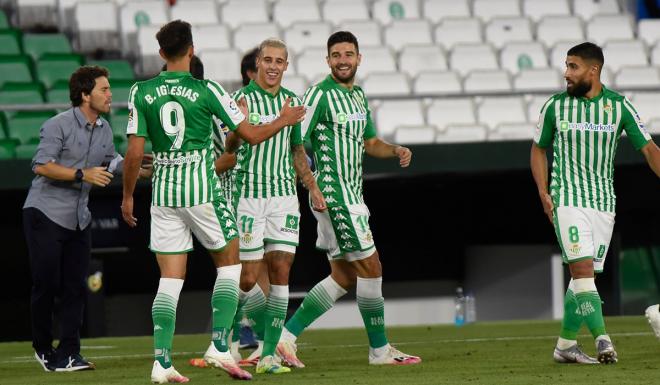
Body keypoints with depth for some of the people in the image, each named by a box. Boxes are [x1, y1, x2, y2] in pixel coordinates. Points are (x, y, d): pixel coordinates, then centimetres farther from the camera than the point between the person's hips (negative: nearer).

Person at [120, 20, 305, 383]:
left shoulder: (141, 93, 1)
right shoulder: (207, 91, -6)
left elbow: (134, 152, 0)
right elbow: (252, 135, -1)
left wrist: (128, 196, 12)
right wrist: (283, 120, 18)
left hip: (163, 192, 3)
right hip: (202, 190, -3)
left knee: (170, 279, 5)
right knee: (229, 264, 13)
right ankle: (219, 346, 3)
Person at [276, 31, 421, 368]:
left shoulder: (358, 95, 15)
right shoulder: (320, 95, -11)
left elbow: (369, 143, 25)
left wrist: (396, 150, 5)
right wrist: (314, 187, -19)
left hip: (352, 195, 9)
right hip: (334, 196, -9)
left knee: (343, 277, 9)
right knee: (370, 267, -6)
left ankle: (286, 336, 11)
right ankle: (379, 349, 4)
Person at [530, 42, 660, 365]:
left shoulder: (619, 106, 1)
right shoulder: (555, 106, 1)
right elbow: (538, 149, 13)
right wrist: (543, 191, 1)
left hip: (604, 202, 2)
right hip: (567, 200, -2)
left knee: (583, 276, 5)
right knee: (582, 269, -17)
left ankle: (565, 345, 17)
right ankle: (602, 341, -25)